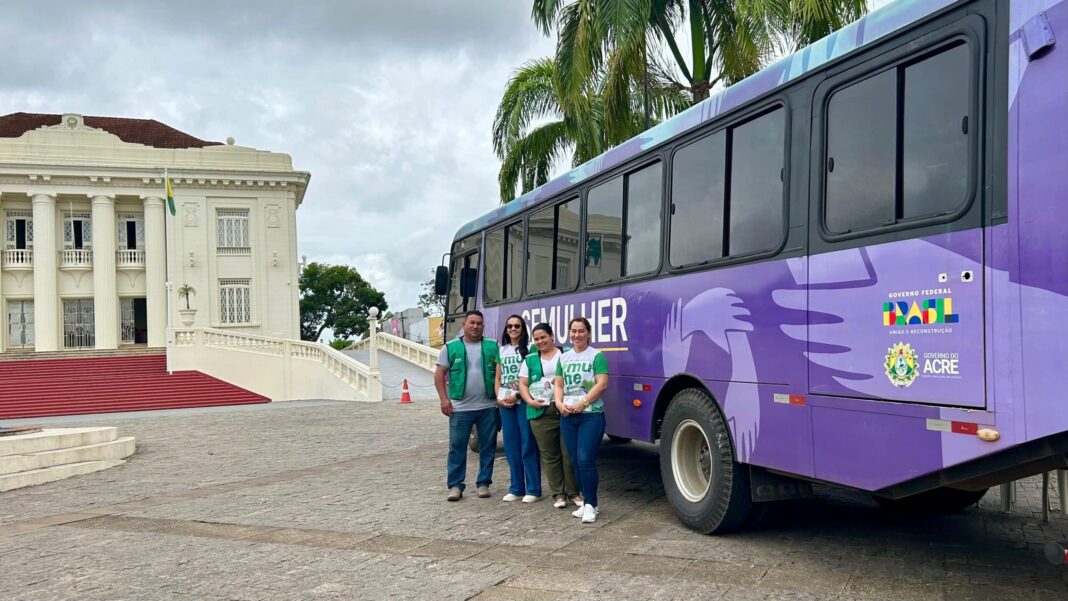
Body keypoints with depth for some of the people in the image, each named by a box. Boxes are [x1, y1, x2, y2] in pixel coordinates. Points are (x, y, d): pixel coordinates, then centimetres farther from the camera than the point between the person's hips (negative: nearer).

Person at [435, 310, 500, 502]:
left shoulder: (493, 347, 6)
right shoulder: (451, 347, 3)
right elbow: (439, 374, 3)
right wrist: (444, 399, -5)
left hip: (488, 407, 1)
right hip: (460, 407, -1)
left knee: (487, 447, 7)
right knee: (457, 447, 2)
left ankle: (484, 483, 18)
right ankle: (455, 485, 10)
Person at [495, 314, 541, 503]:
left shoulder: (529, 348, -1)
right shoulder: (502, 350, 16)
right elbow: (498, 378, 17)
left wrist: (517, 395, -13)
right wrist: (499, 398, 2)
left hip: (524, 401, -5)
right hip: (505, 403, 5)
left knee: (528, 445, -5)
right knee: (511, 446, 7)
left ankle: (533, 490, 1)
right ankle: (516, 488, 15)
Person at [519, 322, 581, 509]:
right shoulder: (530, 360, 15)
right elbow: (523, 384, 13)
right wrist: (530, 401, -4)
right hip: (541, 413, 3)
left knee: (569, 453, -2)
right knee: (549, 455, 4)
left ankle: (574, 492, 10)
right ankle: (558, 494, 13)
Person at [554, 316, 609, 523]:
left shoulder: (596, 356, -3)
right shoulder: (564, 358, 15)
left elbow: (602, 384, -11)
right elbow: (559, 385, 15)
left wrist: (582, 403, -16)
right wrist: (559, 403, -4)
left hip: (591, 415, -6)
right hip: (567, 416, 6)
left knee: (586, 460, -12)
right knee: (576, 461, 7)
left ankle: (590, 505, -1)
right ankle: (587, 502, 17)